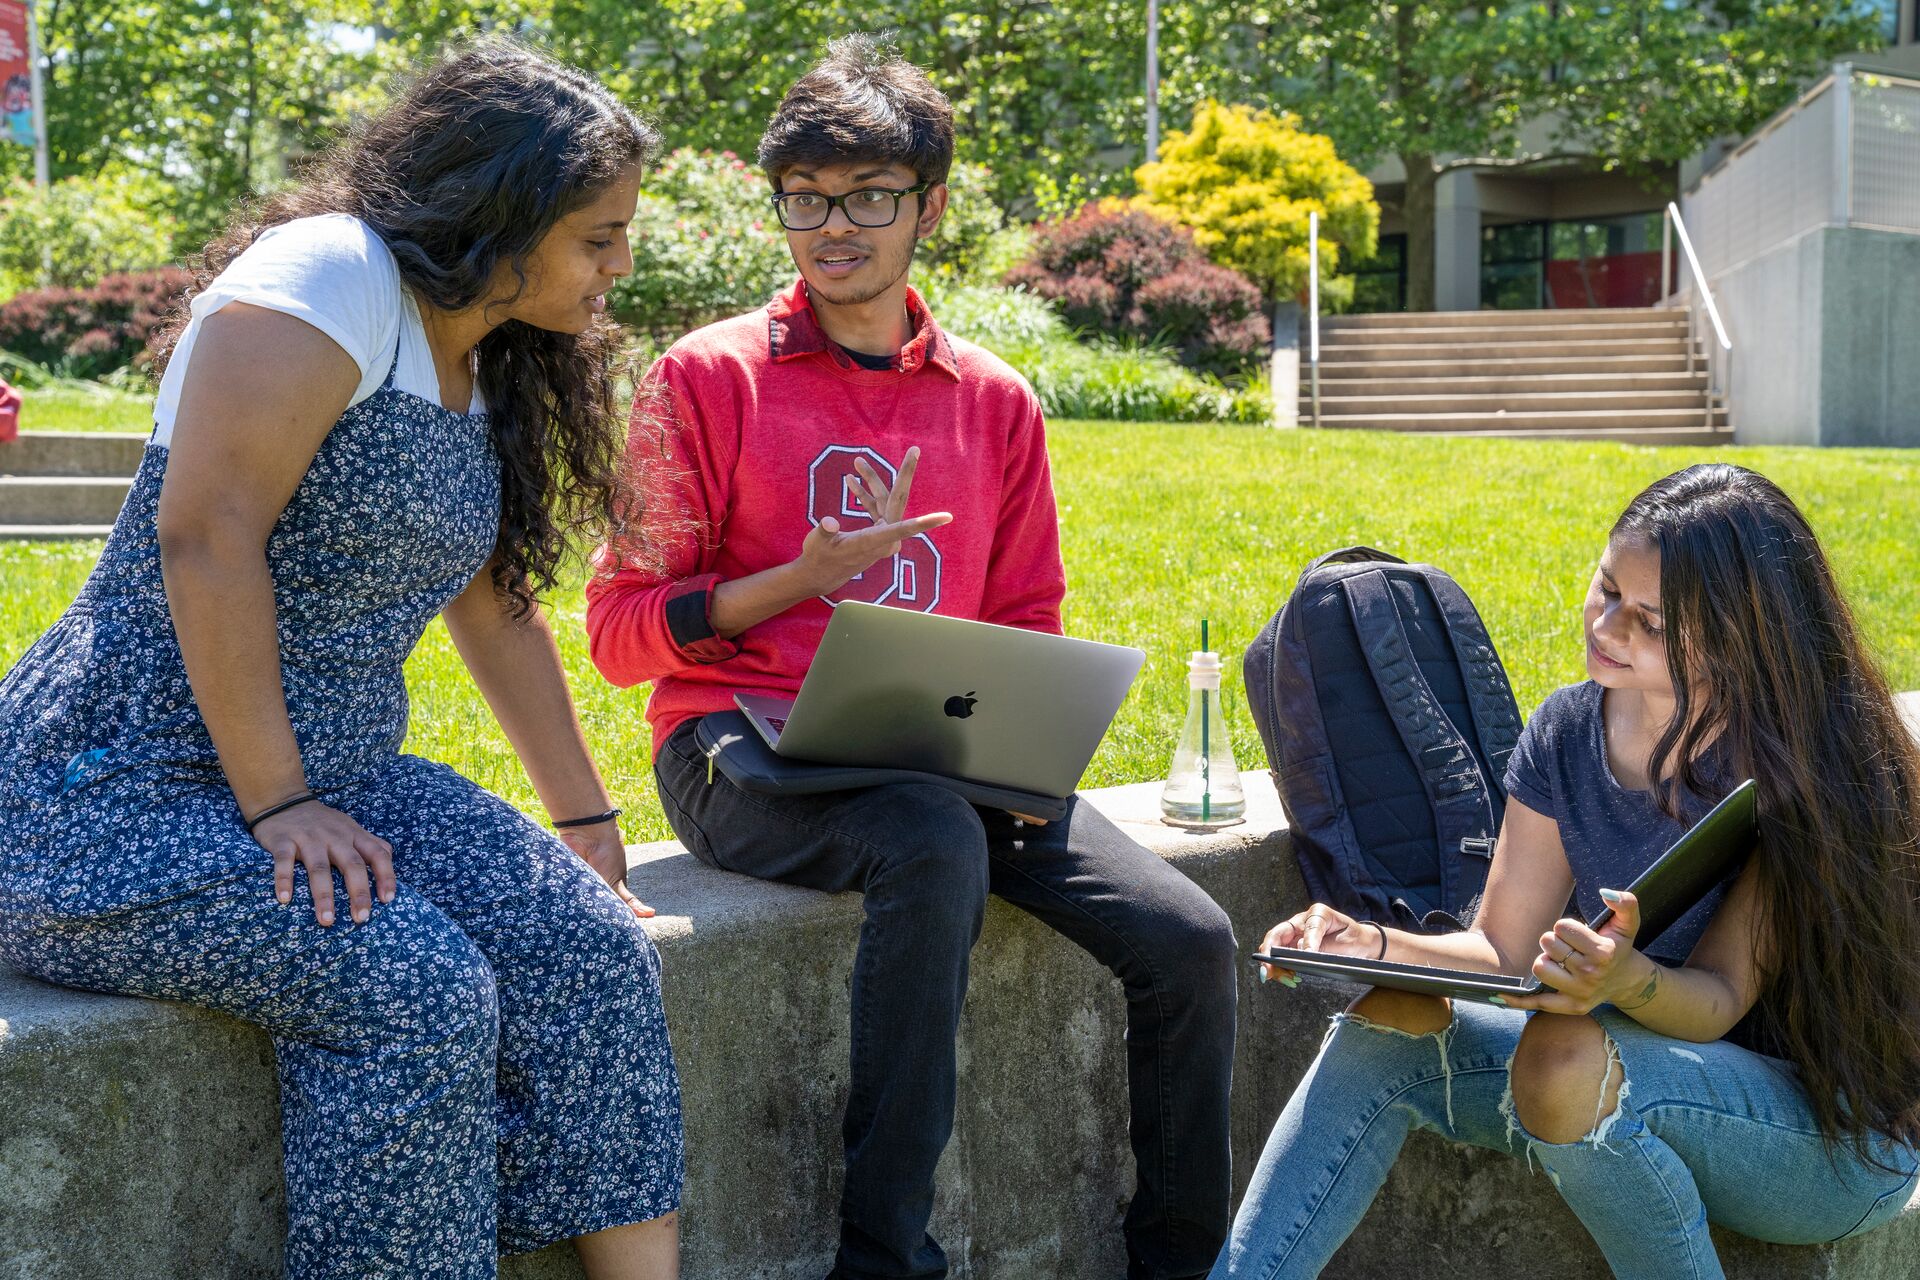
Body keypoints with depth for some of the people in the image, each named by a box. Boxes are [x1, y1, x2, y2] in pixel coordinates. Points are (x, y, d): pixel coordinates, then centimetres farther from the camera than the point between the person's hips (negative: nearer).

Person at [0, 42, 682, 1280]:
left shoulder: (485, 369, 13)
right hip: (123, 794, -8)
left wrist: (589, 826, 19)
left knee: (595, 956, -10)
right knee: (415, 992, -29)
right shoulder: (326, 278, -15)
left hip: (332, 780, 8)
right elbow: (204, 535, -23)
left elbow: (497, 617, 19)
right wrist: (276, 808, -21)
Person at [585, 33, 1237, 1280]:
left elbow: (1026, 634, 17)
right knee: (934, 841, -37)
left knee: (1188, 938, -14)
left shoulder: (996, 403, 13)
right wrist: (804, 577, -15)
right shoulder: (708, 377, 2)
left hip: (943, 754, 4)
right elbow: (620, 631, -1)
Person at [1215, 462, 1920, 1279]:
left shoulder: (1808, 764, -19)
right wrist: (1375, 946, -20)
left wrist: (1631, 980, -42)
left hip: (1837, 1124, -6)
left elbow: (1721, 1000, -20)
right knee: (1390, 1026, -15)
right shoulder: (1571, 730, -2)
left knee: (1568, 1057, -35)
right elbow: (1503, 949, -1)